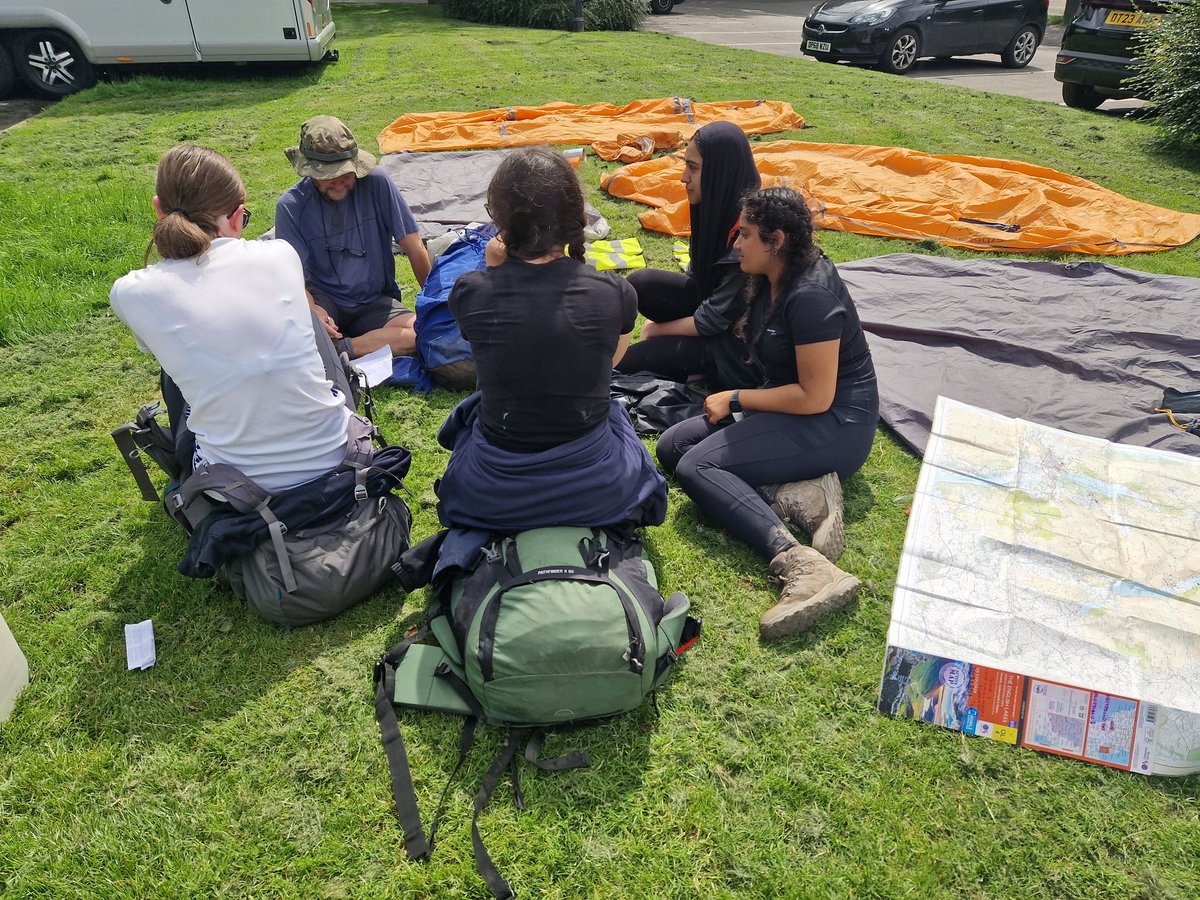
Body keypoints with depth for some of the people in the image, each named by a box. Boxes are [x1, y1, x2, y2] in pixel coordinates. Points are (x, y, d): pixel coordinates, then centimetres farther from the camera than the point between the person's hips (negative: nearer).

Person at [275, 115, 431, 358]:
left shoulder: (376, 184, -9)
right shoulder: (291, 206, -9)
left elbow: (414, 247, -4)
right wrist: (312, 311, -35)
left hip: (375, 301, 1)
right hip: (323, 297, -1)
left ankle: (341, 348, -27)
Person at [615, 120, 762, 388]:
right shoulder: (717, 205, -5)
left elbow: (713, 320, -23)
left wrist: (656, 329, -8)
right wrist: (658, 322, 0)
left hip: (739, 346, -8)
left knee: (626, 362, -15)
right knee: (640, 284, -13)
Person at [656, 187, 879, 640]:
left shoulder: (811, 296, -22)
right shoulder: (771, 281, 6)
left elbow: (815, 398, -24)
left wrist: (735, 400, -13)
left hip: (835, 423, -10)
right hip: (792, 406, 10)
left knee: (695, 466, -25)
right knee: (672, 446, -1)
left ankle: (802, 567, -39)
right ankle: (799, 492, -15)